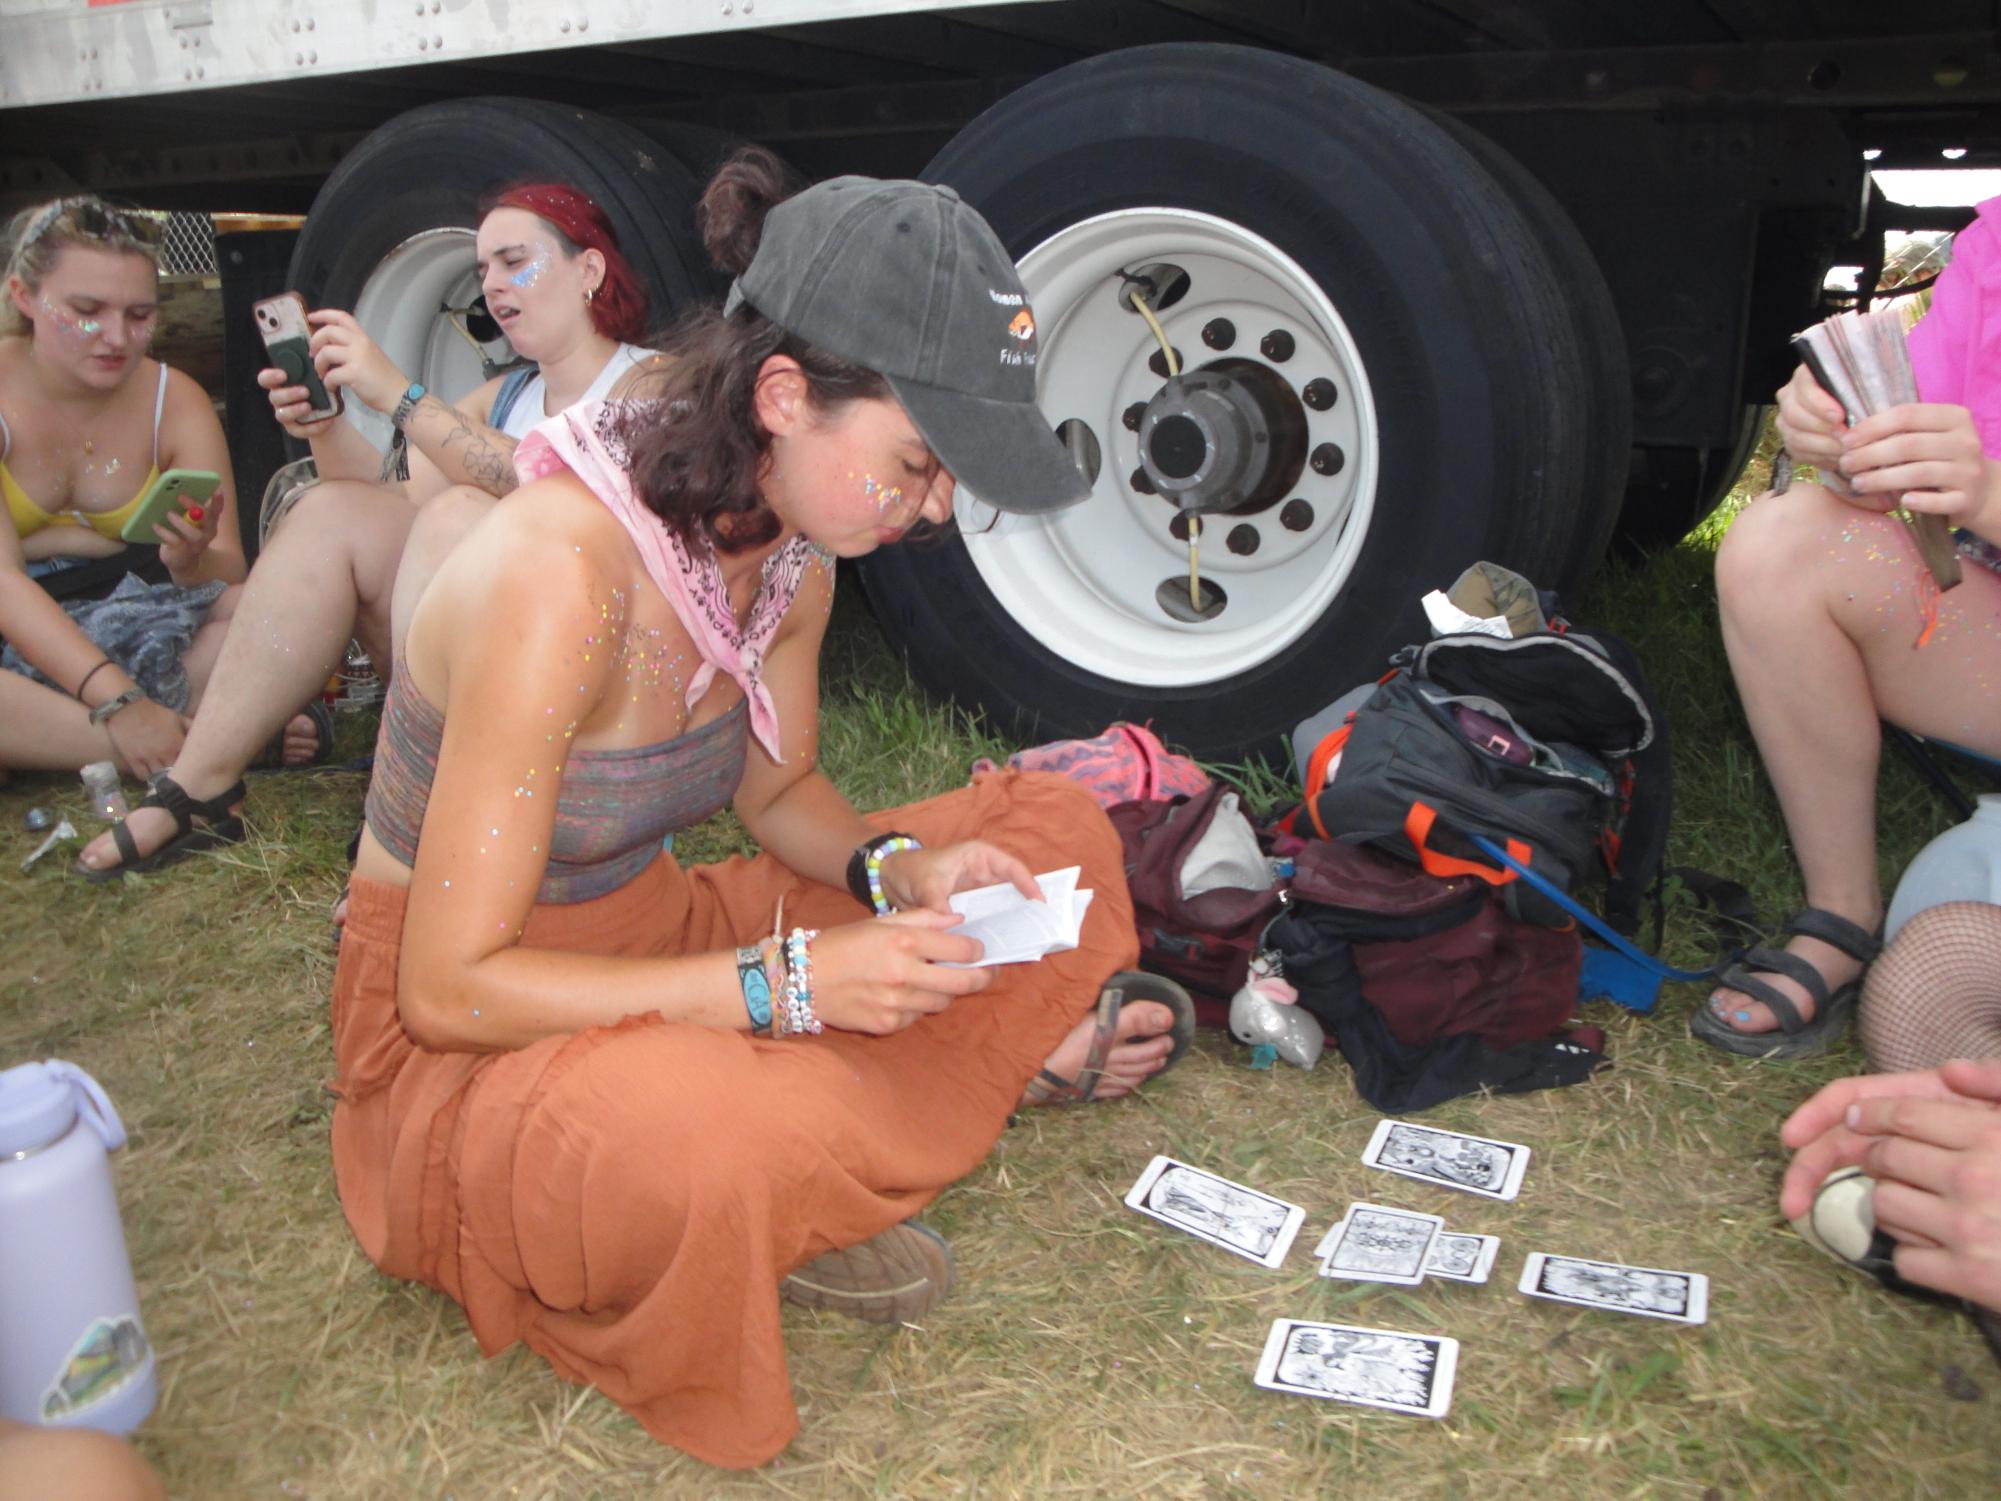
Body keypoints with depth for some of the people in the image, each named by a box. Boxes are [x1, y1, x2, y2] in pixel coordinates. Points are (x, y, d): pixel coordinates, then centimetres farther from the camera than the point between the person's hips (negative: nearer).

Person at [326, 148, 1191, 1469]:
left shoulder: (789, 544, -6)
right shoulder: (560, 574, -30)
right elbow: (453, 984, -26)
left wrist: (899, 869, -12)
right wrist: (789, 984, -30)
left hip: (655, 937, 8)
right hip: (463, 1039, -7)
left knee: (1054, 829, 0)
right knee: (705, 1143, -42)